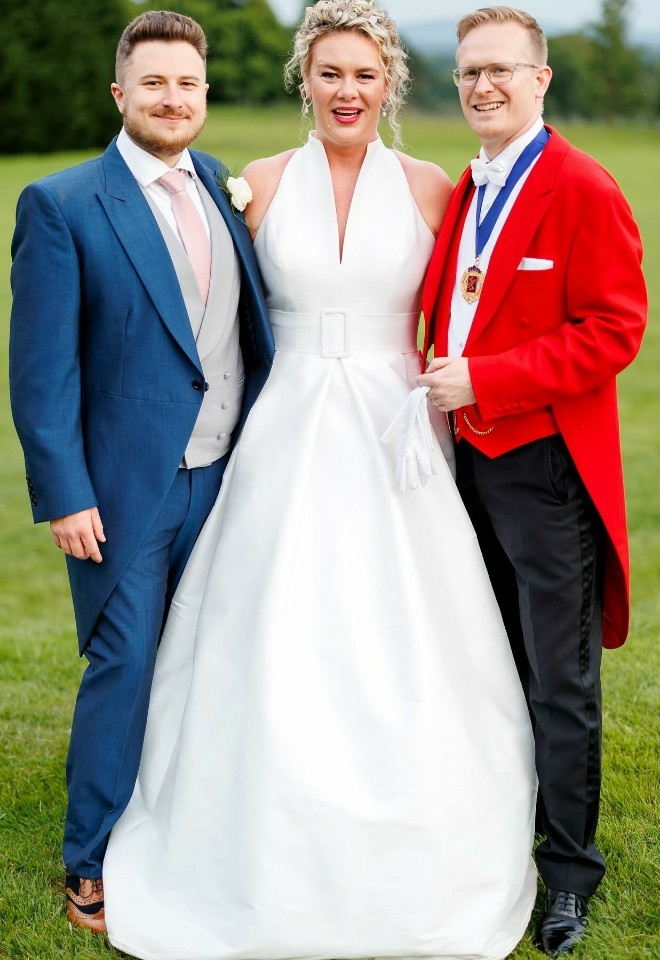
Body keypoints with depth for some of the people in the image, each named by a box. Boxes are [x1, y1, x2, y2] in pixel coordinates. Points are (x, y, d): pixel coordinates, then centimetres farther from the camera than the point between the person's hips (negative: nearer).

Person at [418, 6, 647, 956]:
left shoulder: (583, 190, -10)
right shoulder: (461, 194, 14)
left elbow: (615, 328, -17)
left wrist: (485, 380, -19)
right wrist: (438, 385, 5)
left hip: (547, 467, -7)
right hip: (471, 458, 7)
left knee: (561, 680, 4)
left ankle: (568, 869, 18)